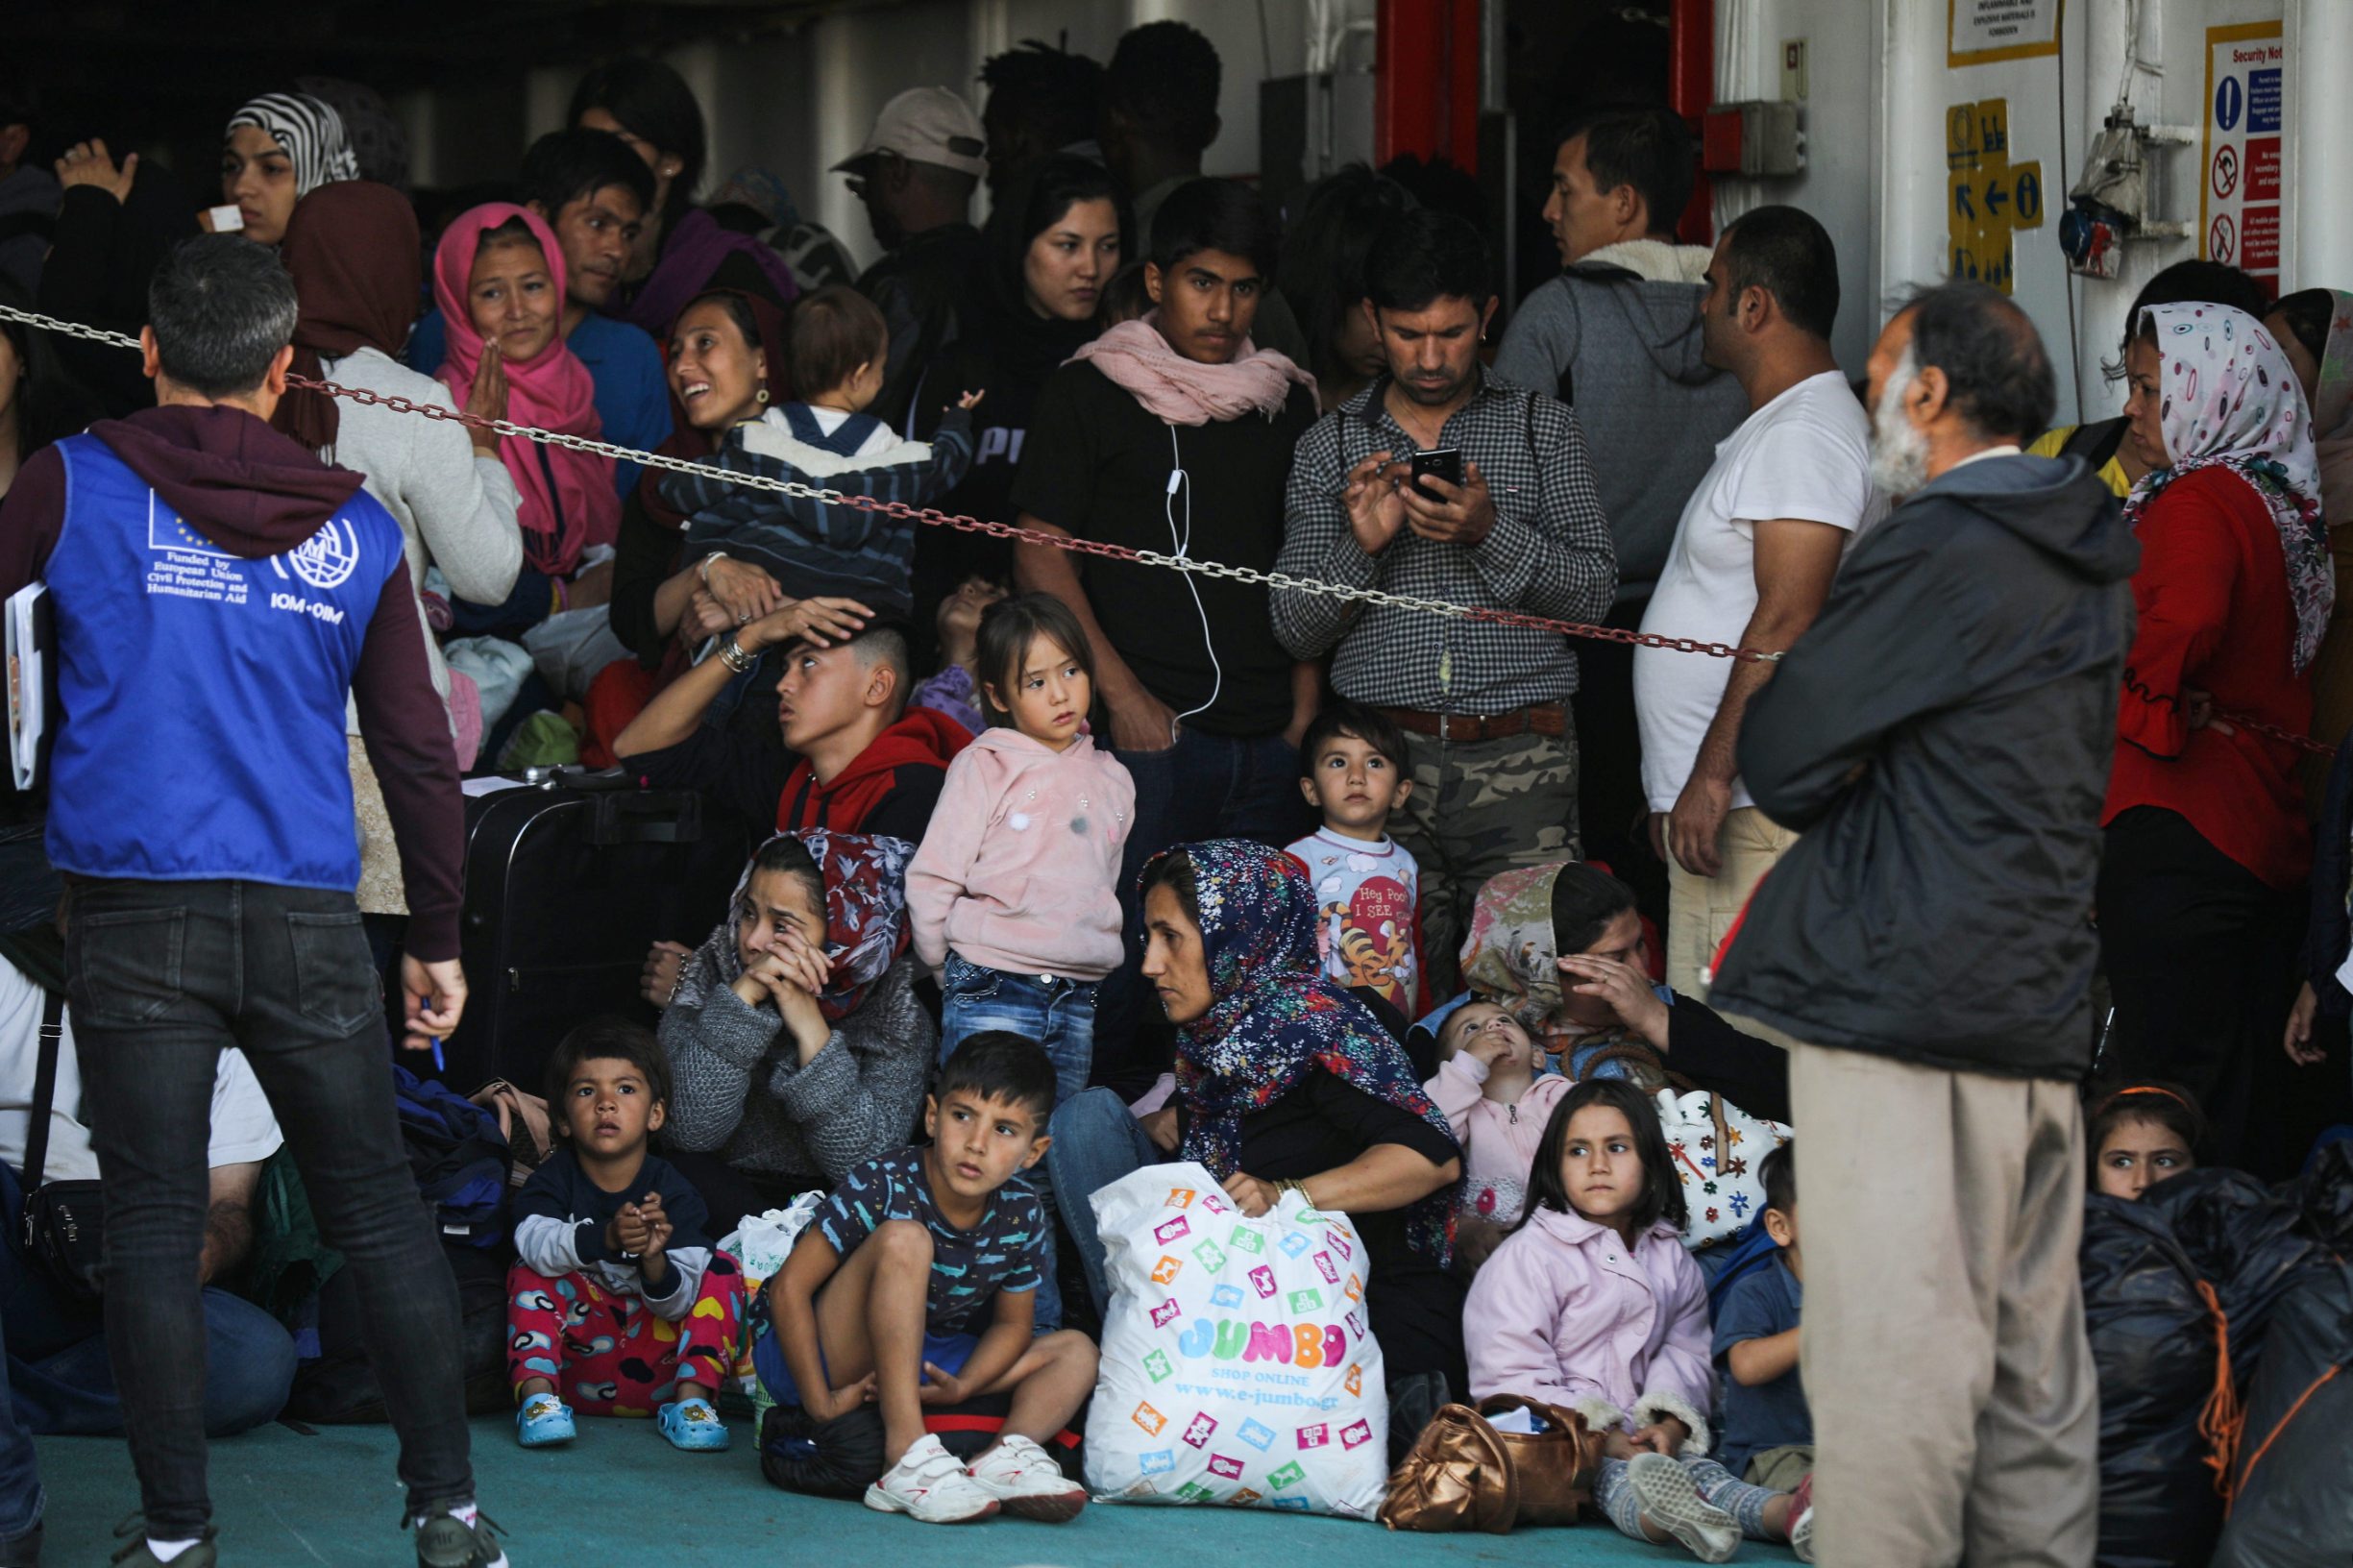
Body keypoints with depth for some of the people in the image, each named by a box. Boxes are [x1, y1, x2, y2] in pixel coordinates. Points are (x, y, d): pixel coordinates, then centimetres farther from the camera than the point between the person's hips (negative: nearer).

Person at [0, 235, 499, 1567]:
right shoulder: (357, 531, 6)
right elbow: (420, 750, 9)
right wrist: (439, 942, 16)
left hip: (138, 916, -2)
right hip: (311, 921, 2)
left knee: (154, 1222, 4)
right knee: (381, 1212, 9)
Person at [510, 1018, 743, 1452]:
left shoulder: (673, 1192, -5)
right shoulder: (554, 1180, -5)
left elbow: (677, 1304, -15)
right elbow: (534, 1241, -30)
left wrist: (655, 1261, -38)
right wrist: (607, 1237, -47)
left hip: (654, 1364, 1)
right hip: (573, 1359, -1)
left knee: (723, 1269, -11)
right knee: (529, 1272, -21)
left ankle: (691, 1400, -19)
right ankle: (537, 1396, -32)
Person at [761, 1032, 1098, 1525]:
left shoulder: (1020, 1217, -6)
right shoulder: (881, 1187, -20)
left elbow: (1011, 1324, 4)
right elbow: (790, 1287, -20)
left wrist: (963, 1386, -17)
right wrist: (821, 1403, -24)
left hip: (920, 1374, 6)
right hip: (833, 1360, -6)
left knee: (1075, 1351, -3)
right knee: (904, 1239, -30)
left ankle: (1008, 1454, -33)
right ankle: (909, 1457, -39)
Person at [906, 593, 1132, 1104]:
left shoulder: (1113, 781, 14)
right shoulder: (984, 767, -1)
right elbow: (931, 880, -2)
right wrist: (956, 979, 3)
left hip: (1077, 1004, 5)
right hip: (992, 998, -5)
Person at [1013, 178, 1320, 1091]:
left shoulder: (1284, 402, 16)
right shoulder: (1091, 393, 2)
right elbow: (1041, 557, -2)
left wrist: (1305, 706, 7)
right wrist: (1120, 695, -10)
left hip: (1265, 738, 4)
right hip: (1145, 732, -4)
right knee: (1120, 950, -8)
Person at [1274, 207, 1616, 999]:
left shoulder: (1543, 428, 10)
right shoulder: (1330, 446, 12)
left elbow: (1593, 591, 2)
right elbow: (1295, 628, 8)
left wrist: (1492, 531, -14)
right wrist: (1360, 546, -10)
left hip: (1520, 762, -1)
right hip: (1383, 759, 1)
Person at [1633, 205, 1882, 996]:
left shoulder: (1805, 437, -15)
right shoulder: (1780, 428, 20)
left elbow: (1786, 620, -23)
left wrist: (1711, 777, -24)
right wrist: (1679, 786, 27)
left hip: (1755, 808, -11)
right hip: (1720, 798, 11)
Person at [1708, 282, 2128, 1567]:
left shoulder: (1937, 554, -12)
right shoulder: (2091, 566, 16)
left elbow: (1777, 758, -9)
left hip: (1902, 1006, -9)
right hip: (2044, 1010, 9)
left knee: (1890, 1360, -8)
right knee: (2030, 1356, 11)